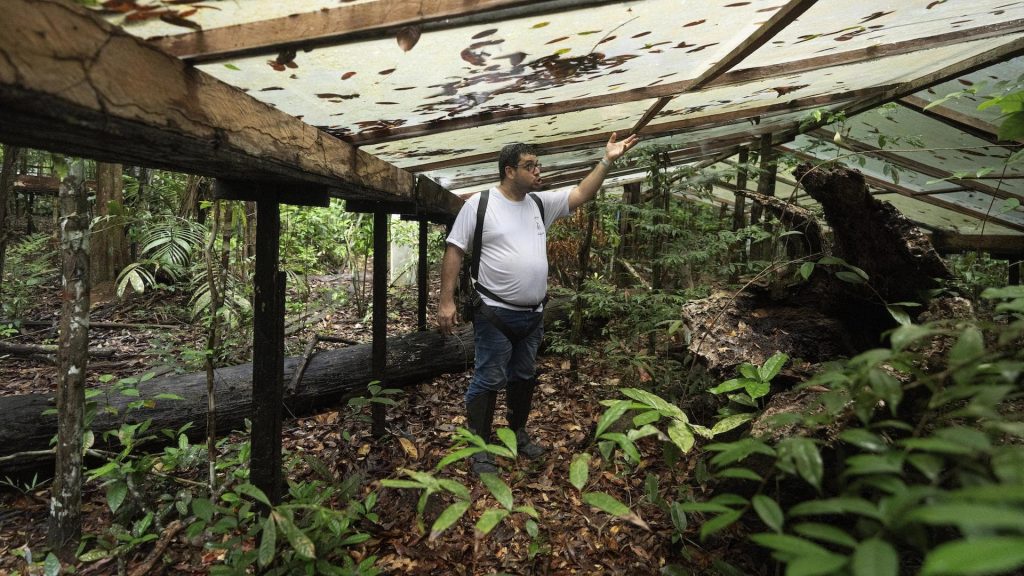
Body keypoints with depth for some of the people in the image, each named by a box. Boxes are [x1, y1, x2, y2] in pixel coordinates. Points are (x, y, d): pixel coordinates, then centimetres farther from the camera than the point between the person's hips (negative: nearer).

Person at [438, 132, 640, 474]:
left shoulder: (541, 203, 8)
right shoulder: (479, 205, -8)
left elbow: (581, 195, 7)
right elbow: (454, 252, -8)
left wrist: (607, 161, -1)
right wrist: (446, 301, -13)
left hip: (533, 315, 6)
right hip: (495, 314, -6)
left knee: (524, 377, 19)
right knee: (488, 380, 0)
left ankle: (518, 433, 39)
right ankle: (478, 447, 16)